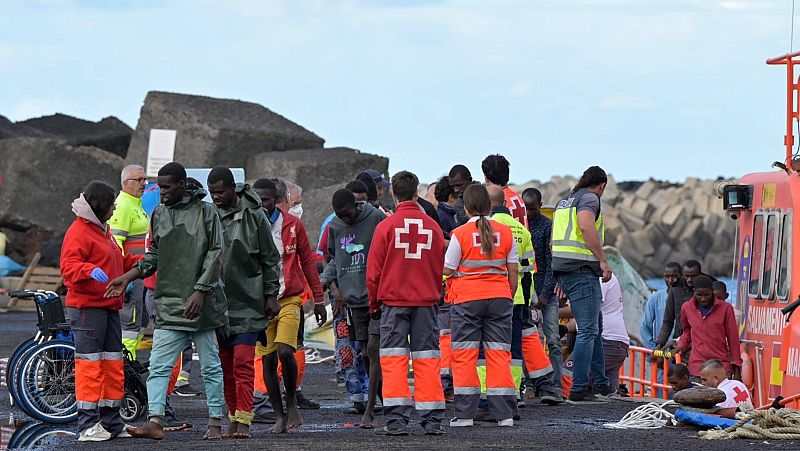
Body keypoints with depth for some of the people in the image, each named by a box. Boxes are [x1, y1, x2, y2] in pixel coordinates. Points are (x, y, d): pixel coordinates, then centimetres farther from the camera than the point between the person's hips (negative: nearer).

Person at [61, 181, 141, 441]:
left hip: (109, 307, 10)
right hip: (87, 307, -10)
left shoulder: (103, 230, 22)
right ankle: (88, 424, -8)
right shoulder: (78, 232, -10)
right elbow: (68, 266, -21)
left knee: (113, 365, 11)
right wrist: (90, 270, -38)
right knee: (89, 364, -9)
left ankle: (111, 422, 17)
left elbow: (121, 262, 32)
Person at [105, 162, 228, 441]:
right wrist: (128, 278, 10)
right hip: (169, 304, 4)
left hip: (201, 303, -4)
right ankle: (155, 422, -12)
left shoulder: (206, 212, -2)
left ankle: (215, 423, 13)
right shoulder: (159, 214, 12)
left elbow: (215, 254, -6)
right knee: (158, 366, -8)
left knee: (210, 366, 5)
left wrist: (200, 291, -14)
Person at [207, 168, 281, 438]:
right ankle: (233, 419, 14)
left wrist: (271, 294, -1)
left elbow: (270, 258, 2)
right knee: (225, 366, 7)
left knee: (243, 364, -10)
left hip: (248, 303, -4)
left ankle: (244, 421, -11)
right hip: (218, 302, 4)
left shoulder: (253, 215, -3)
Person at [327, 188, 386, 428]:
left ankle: (369, 410, -14)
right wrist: (335, 286, 7)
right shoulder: (334, 226, 7)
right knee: (366, 353, 10)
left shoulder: (376, 218, -8)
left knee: (374, 348, -13)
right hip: (354, 298, 6)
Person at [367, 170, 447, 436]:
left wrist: (374, 304, 11)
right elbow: (440, 268, 11)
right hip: (426, 301, 2)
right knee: (427, 359, 5)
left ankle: (397, 419, -7)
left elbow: (373, 271, -1)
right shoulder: (432, 227, 3)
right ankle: (432, 420, 3)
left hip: (393, 301, -2)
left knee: (393, 359, 0)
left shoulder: (386, 226, -5)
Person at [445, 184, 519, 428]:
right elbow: (513, 271, 6)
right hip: (499, 298, 3)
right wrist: (509, 297, 17)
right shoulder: (505, 232, 3)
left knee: (464, 356, 4)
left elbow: (447, 270, -3)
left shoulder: (460, 234, -8)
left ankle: (465, 414, 1)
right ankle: (504, 414, 2)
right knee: (499, 354, 5)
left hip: (467, 299, -3)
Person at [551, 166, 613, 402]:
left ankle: (600, 382, 24)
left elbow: (554, 240, 24)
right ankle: (578, 388, -10)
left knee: (595, 326, 19)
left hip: (562, 269, 9)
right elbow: (586, 226, -23)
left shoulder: (564, 202, 23)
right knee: (588, 330, -7)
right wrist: (603, 260, -20)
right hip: (582, 269, -9)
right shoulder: (590, 198, -4)